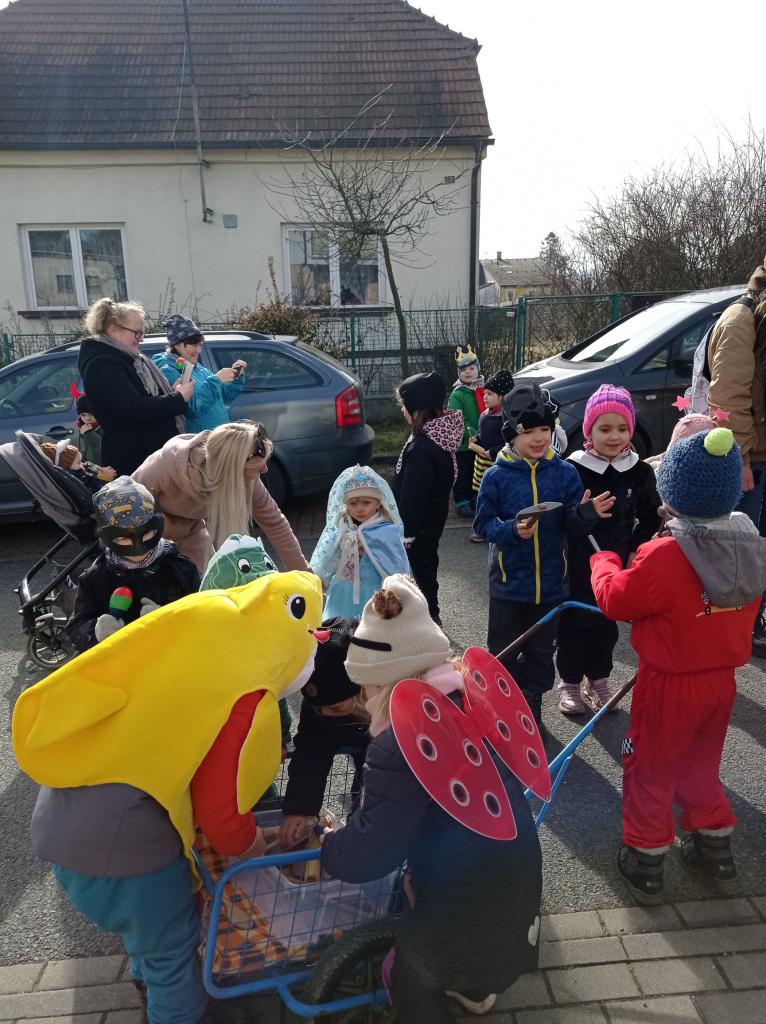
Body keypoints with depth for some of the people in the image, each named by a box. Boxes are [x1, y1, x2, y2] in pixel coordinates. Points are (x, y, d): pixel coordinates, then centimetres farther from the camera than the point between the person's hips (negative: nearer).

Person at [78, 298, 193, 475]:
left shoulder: (131, 357, 14)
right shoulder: (102, 366, -16)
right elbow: (135, 409, -25)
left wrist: (172, 391, 2)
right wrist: (179, 398, -17)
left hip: (156, 451, 9)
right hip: (132, 459, -9)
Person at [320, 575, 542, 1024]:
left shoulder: (399, 747, -28)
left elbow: (370, 852, -23)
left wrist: (324, 850, -2)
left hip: (463, 890, -7)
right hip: (518, 866, 8)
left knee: (412, 970, 22)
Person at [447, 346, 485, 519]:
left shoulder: (484, 390, 4)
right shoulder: (457, 395, -12)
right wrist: (472, 434, -26)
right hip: (463, 444, -5)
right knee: (463, 474, 4)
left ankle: (474, 499, 33)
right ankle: (461, 502, 17)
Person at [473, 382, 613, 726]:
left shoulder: (565, 473, -4)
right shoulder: (497, 476, -9)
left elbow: (572, 527, -3)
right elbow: (483, 524, -9)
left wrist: (585, 513, -24)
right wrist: (512, 529, -26)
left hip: (550, 581, 2)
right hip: (508, 581, -2)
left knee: (541, 650, 17)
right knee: (504, 650, 13)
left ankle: (531, 704, 37)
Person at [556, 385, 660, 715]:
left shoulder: (640, 471, -2)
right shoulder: (573, 468, -12)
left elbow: (651, 516, 6)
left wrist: (634, 549, -1)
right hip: (577, 563, -3)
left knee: (606, 622, 16)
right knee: (574, 620, 8)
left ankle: (598, 679, 33)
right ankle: (569, 681, 23)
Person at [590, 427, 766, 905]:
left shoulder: (664, 557, -30)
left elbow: (616, 599, -17)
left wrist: (605, 560, 1)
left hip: (670, 685, -6)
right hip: (722, 679, 7)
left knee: (650, 771, 12)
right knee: (702, 765, 27)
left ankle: (645, 859, 24)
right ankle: (714, 845, 41)